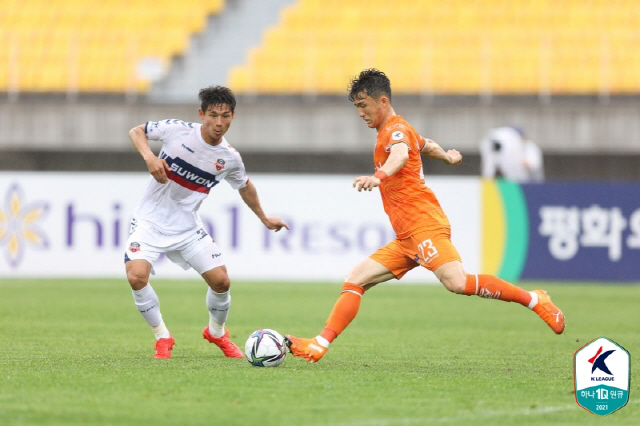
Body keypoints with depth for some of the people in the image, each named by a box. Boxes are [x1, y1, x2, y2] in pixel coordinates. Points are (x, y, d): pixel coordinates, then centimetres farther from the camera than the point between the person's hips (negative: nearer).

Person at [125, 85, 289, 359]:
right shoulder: (177, 131, -16)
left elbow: (245, 186, 17)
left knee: (221, 280, -4)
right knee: (136, 276, -24)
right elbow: (136, 131, -3)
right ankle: (162, 338, -2)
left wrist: (264, 218, 26)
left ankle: (217, 332, 29)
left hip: (187, 227, 3)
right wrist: (149, 156, -22)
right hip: (151, 220, -3)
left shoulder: (229, 159, -5)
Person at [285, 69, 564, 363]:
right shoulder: (395, 132, 24)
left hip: (423, 226, -10)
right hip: (406, 239, 10)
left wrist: (379, 177, -50)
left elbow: (401, 154, -29)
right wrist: (447, 157, 67)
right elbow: (427, 146, 44)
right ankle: (319, 346, -3)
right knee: (355, 281, 2)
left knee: (457, 282, -28)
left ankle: (533, 300, -19)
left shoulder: (395, 129, -5)